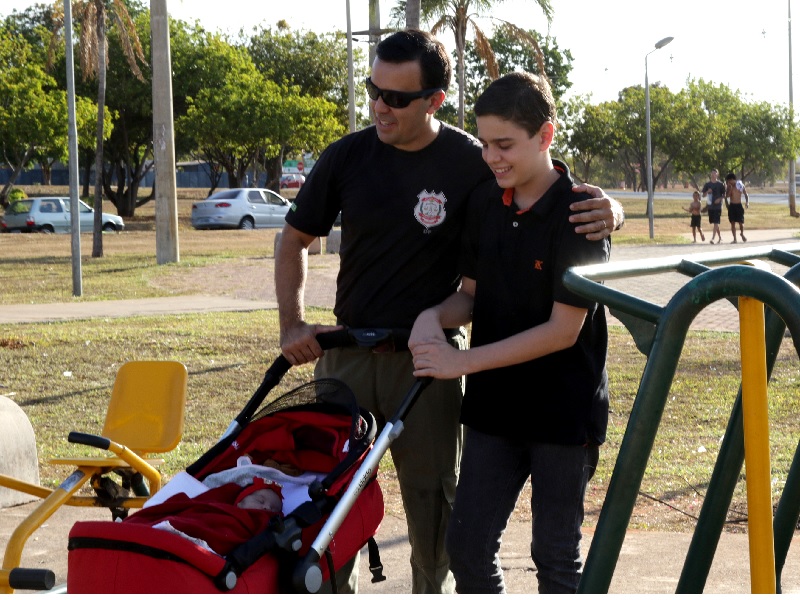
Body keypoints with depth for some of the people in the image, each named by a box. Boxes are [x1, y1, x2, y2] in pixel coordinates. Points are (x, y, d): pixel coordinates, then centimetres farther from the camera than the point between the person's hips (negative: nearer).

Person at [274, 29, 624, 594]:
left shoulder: (473, 164, -10)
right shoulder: (347, 156, -2)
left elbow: (562, 203, -1)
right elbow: (295, 239, 10)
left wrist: (606, 211, -24)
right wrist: (293, 324, -1)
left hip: (427, 358, -2)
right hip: (347, 351, 3)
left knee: (432, 496, 6)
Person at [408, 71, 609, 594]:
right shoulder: (485, 203, 3)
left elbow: (563, 330, -19)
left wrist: (464, 362, -18)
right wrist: (434, 316, -12)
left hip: (564, 412, -5)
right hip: (495, 405, 5)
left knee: (557, 559, 6)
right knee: (467, 545, 5)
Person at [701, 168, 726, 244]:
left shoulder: (720, 184, -1)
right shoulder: (707, 184, 8)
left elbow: (724, 195, 3)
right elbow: (703, 194, 10)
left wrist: (719, 199, -15)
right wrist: (707, 191, -10)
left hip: (718, 206, -4)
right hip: (710, 206, 4)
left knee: (716, 223, -13)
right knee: (713, 223, 10)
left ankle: (713, 238, -19)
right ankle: (720, 238, 23)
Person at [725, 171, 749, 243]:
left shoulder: (740, 185, -2)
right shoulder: (729, 187, 1)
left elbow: (746, 195, 2)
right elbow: (727, 196, -10)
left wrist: (747, 202, -13)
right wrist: (729, 188, -17)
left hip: (739, 205, -2)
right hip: (732, 206, 2)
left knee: (741, 222, -5)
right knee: (732, 223, 0)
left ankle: (742, 234, 25)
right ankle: (734, 239, 6)